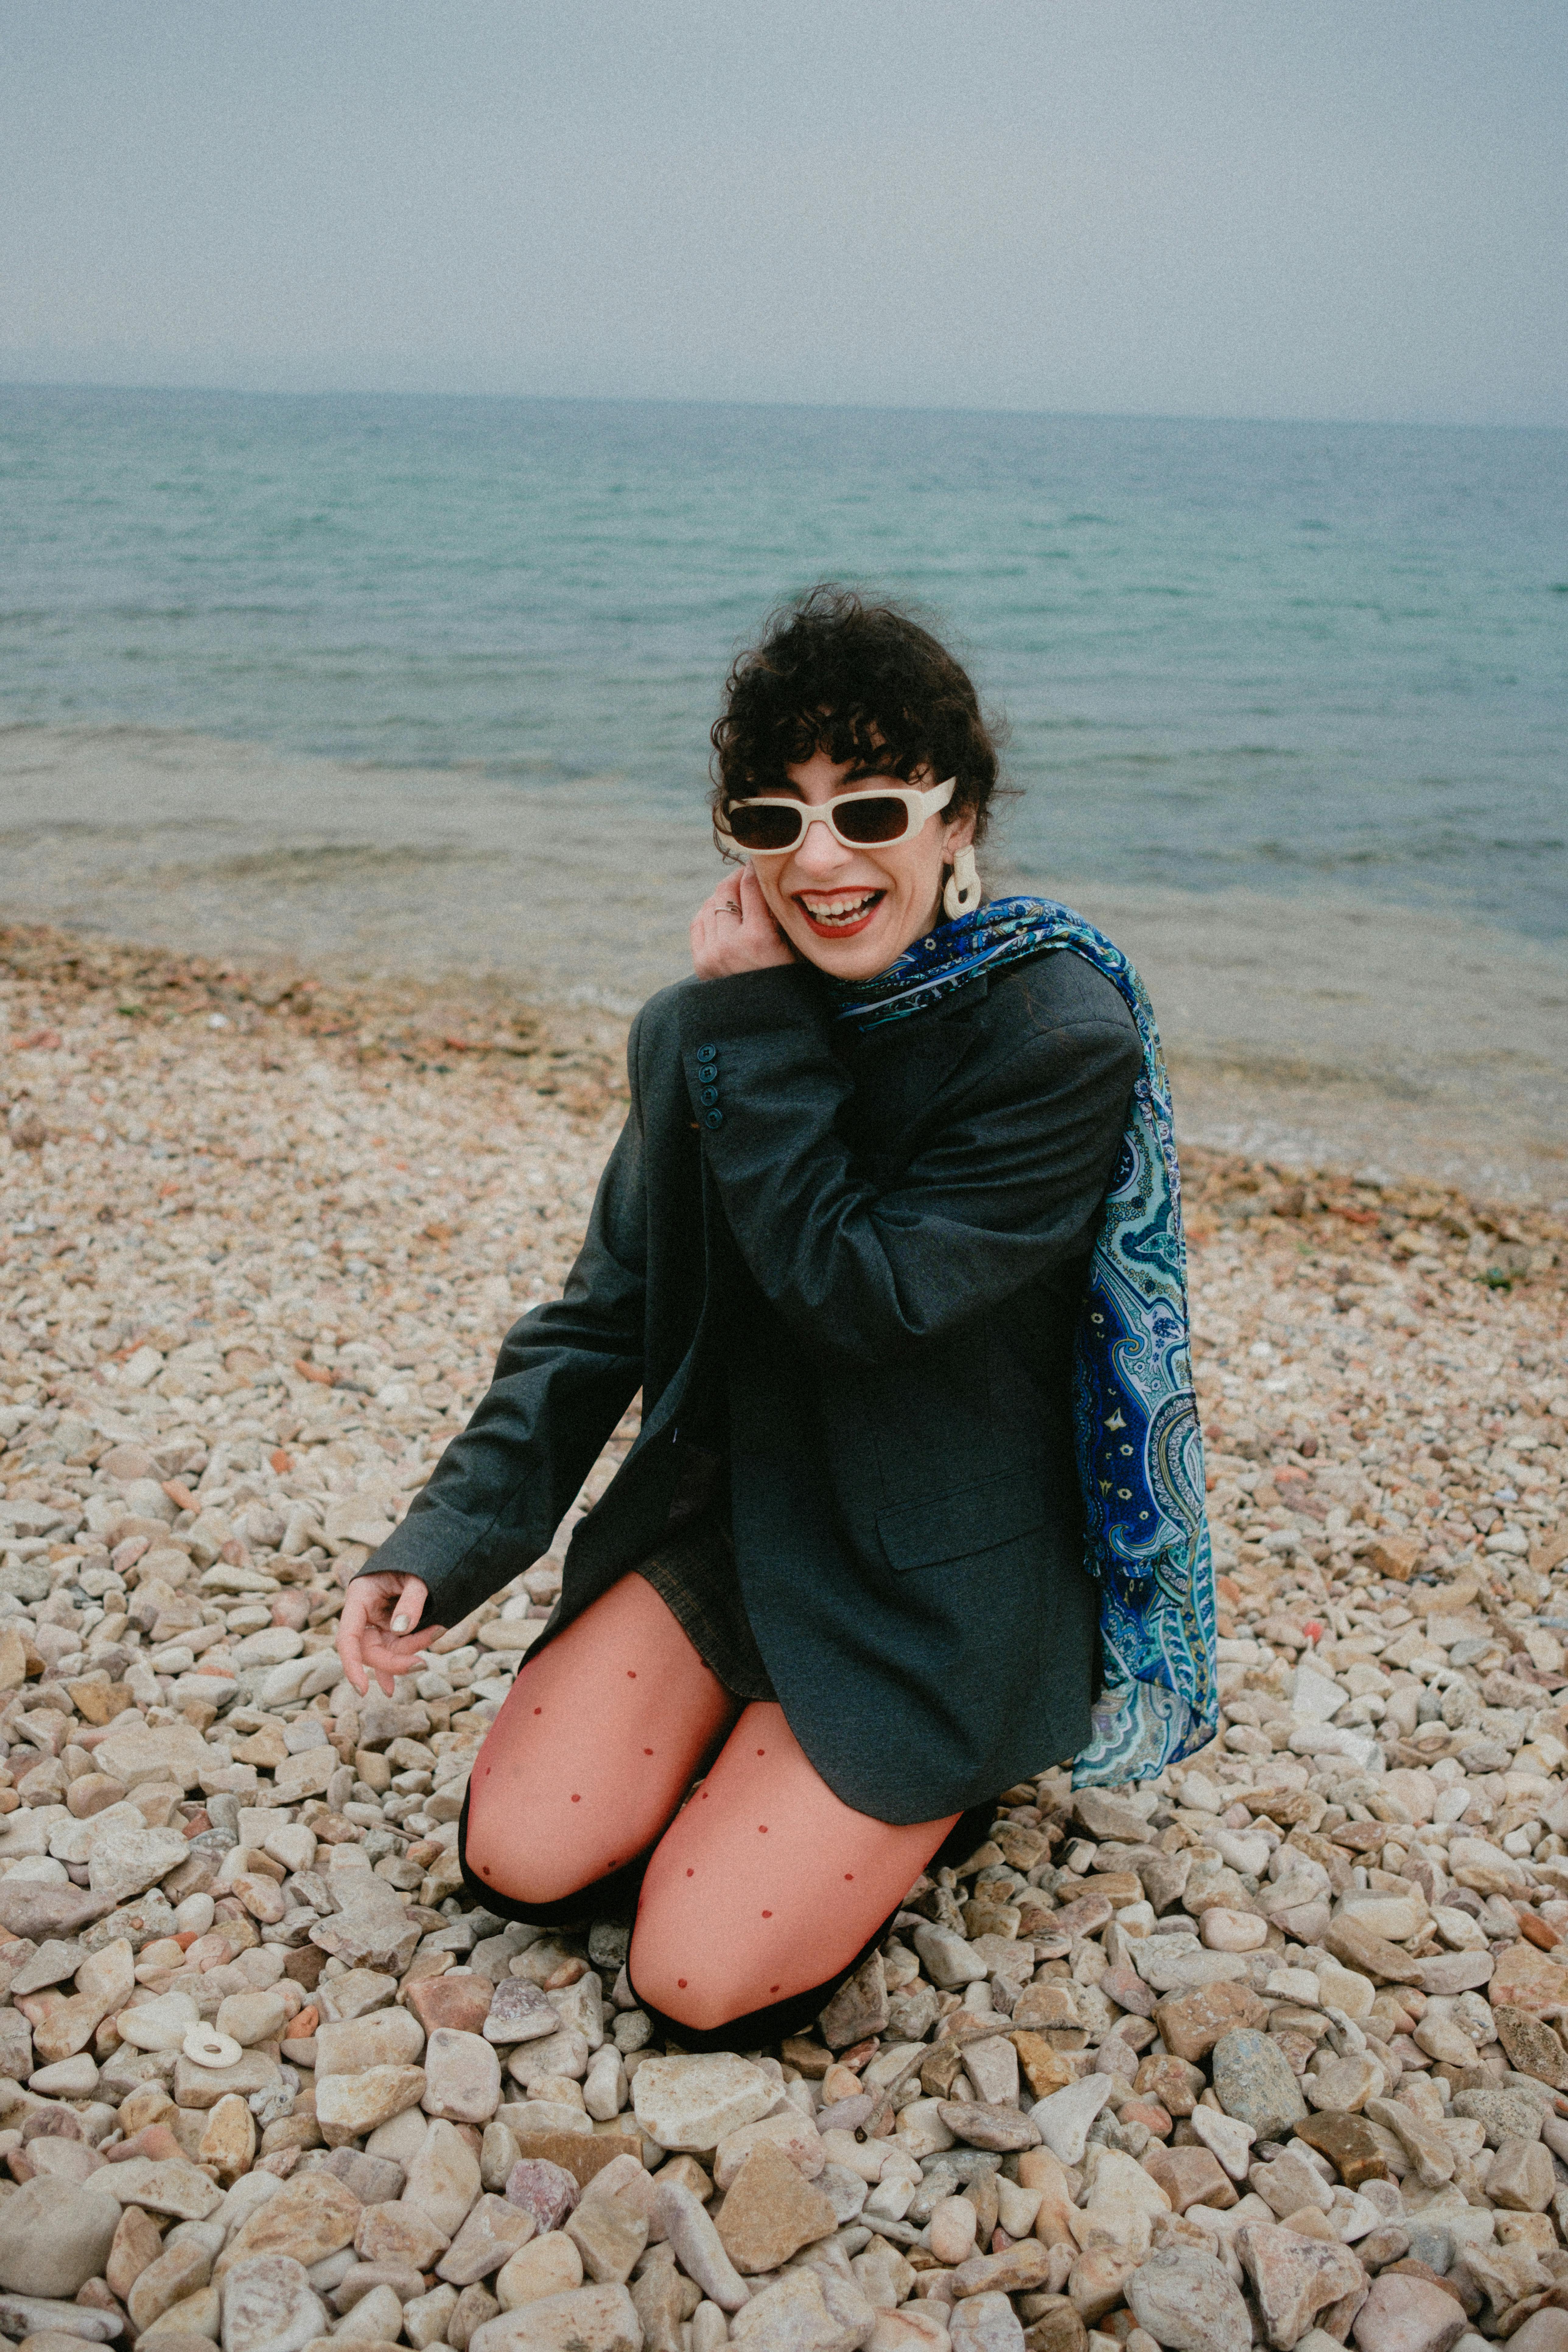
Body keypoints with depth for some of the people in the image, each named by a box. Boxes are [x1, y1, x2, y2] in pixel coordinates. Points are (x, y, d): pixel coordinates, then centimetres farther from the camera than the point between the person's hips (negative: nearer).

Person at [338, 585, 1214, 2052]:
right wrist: (444, 1542, -9)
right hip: (727, 1513, 5)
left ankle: (938, 1790, 17)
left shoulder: (1064, 1039, -20)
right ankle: (762, 1736, 21)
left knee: (701, 1979, -9)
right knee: (522, 1857, -3)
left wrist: (754, 1026, -23)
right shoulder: (700, 1032, -3)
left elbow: (861, 1290, -26)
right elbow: (601, 1314, 1)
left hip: (939, 1584, -5)